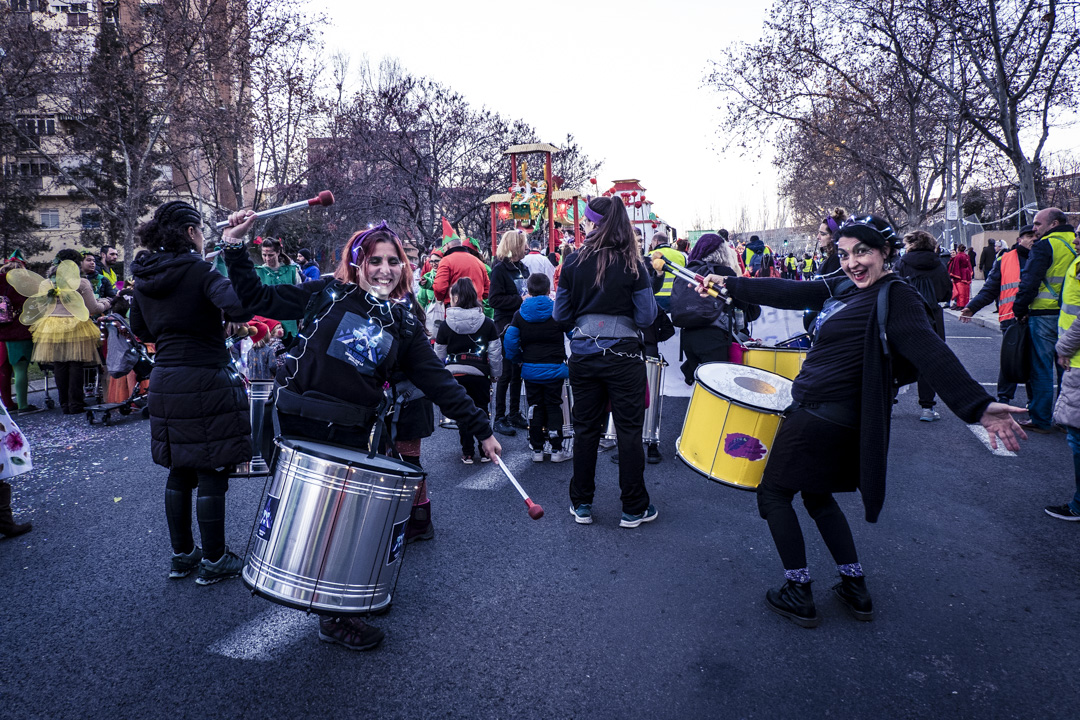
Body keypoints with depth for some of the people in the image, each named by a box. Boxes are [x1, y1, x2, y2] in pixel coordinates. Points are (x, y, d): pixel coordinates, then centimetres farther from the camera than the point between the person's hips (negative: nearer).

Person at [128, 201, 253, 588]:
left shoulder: (144, 276, 8)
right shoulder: (199, 270, -13)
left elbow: (140, 329, 19)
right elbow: (239, 308, -29)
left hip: (164, 381, 7)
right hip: (207, 382, -7)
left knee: (180, 470, 17)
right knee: (212, 472, 2)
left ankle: (182, 554, 27)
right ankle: (214, 561, 12)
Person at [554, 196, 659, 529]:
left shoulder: (573, 263, -3)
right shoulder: (632, 266, -8)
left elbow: (561, 316, 2)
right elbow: (646, 317, -9)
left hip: (583, 355, 2)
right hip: (623, 357, -2)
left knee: (586, 429, 12)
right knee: (629, 430, 6)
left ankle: (581, 504, 21)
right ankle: (634, 508, 15)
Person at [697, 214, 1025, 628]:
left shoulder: (896, 298, -17)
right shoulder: (843, 288, 8)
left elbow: (930, 354, -29)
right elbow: (787, 293, 11)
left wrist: (977, 405, -41)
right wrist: (728, 284, 12)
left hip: (822, 418, -9)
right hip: (828, 416, 9)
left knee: (773, 493, 3)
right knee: (817, 496, 21)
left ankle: (798, 595, 12)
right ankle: (855, 590, 28)